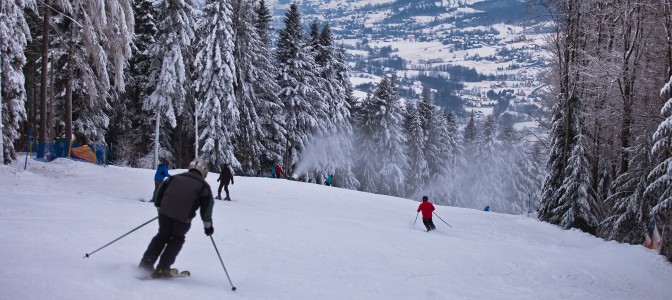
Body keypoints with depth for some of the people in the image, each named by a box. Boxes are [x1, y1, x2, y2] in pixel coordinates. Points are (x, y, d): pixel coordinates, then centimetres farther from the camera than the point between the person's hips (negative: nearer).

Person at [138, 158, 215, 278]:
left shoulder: (176, 177, 20)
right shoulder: (203, 185, 11)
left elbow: (162, 188, 16)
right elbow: (207, 204, 5)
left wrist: (159, 205, 26)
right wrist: (208, 224, 11)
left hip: (165, 211, 3)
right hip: (183, 217, -3)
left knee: (162, 235, 20)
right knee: (176, 240, 15)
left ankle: (146, 262, 12)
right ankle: (162, 268, 8)